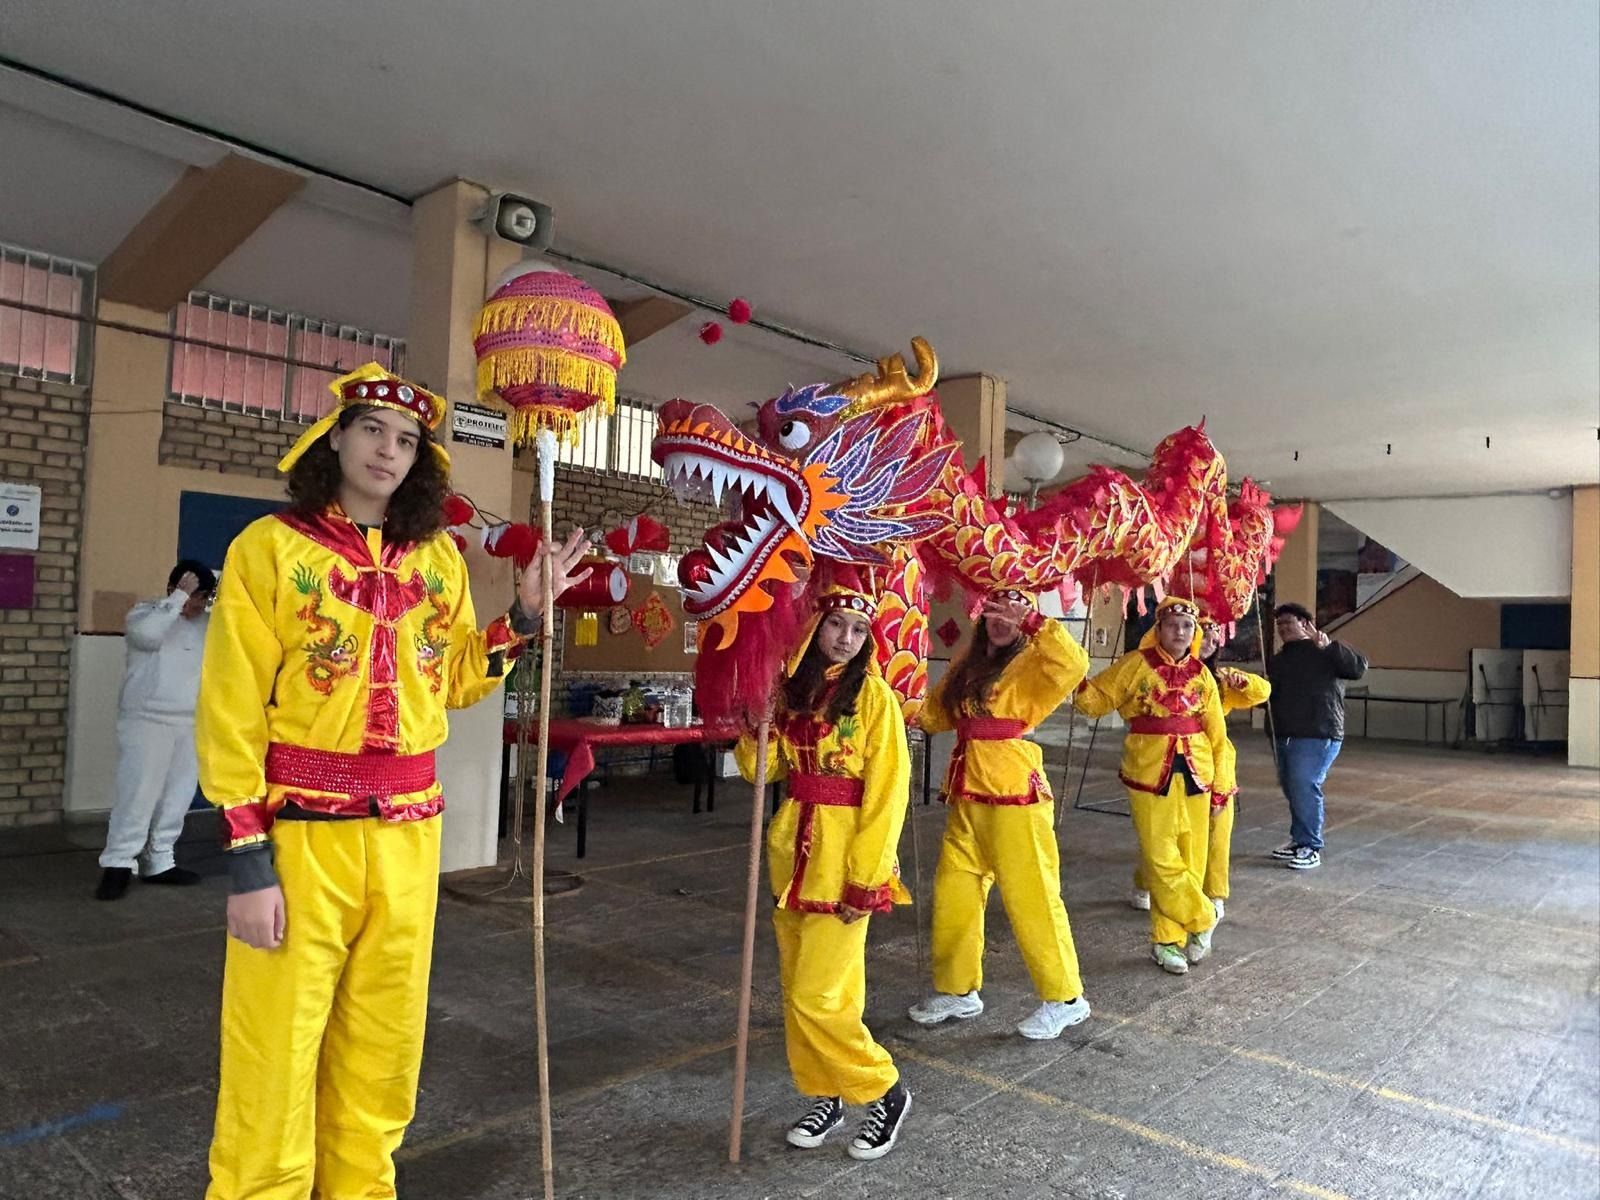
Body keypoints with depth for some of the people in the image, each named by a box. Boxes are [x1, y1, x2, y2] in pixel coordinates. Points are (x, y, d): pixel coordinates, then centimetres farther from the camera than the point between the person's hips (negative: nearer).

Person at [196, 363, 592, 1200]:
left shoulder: (440, 558, 8)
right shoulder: (271, 545, -5)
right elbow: (230, 711, -8)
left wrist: (523, 615, 1)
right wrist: (248, 857, -12)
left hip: (407, 833, 4)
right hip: (301, 831, -4)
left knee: (383, 1046, 16)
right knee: (275, 1055, 5)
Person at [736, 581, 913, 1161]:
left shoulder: (873, 693, -10)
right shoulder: (792, 689, 6)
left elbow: (888, 791, -13)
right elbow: (763, 769, 10)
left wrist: (865, 878, -16)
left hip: (844, 856, -6)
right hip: (792, 850, 6)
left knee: (817, 995, -4)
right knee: (797, 989, 13)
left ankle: (885, 1092, 16)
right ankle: (826, 1096, 31)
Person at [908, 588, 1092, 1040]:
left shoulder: (1029, 664, -5)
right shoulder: (967, 667, 15)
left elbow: (1073, 665, -26)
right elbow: (935, 714, 21)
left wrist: (1032, 623, -24)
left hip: (1014, 796, -7)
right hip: (966, 798, 7)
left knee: (1031, 898, -1)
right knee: (952, 895, 12)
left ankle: (1065, 997, 16)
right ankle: (958, 990, 28)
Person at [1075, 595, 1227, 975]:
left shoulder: (1200, 674, 7)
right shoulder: (1136, 665, -2)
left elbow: (1216, 733, 11)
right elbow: (1093, 700, -2)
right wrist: (1080, 682, -24)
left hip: (1194, 776, 4)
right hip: (1150, 775, -3)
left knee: (1190, 860, 7)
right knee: (1162, 860, -4)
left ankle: (1168, 940, 21)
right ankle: (1203, 919, 18)